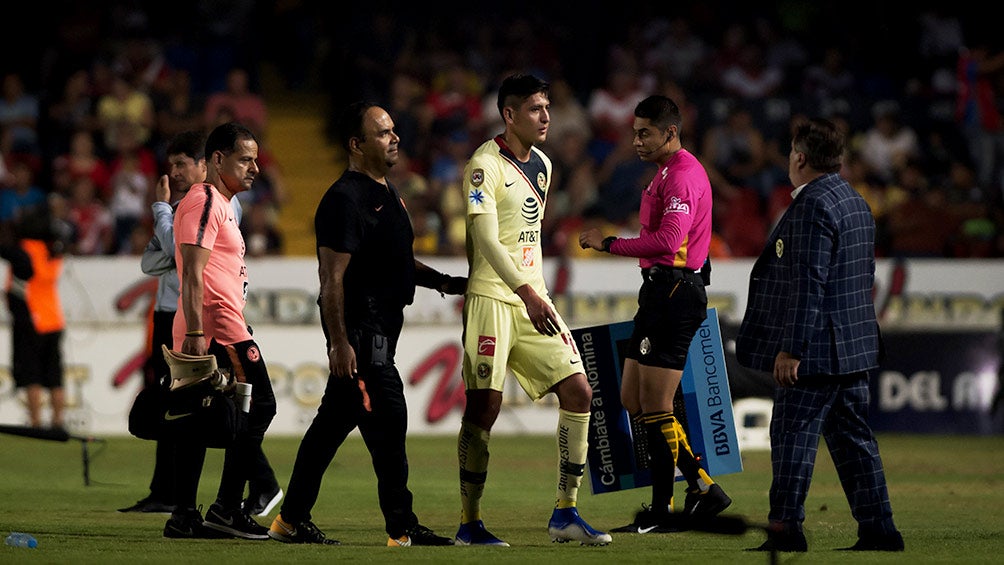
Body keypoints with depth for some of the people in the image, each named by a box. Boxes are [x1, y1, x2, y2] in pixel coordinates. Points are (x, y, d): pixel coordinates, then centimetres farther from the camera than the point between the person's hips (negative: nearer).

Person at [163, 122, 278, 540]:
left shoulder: (220, 204, 23)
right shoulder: (205, 203, -11)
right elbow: (192, 274, -18)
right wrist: (196, 333, -24)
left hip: (201, 334, 10)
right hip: (220, 329, -10)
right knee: (259, 407, -6)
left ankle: (183, 516, 8)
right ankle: (227, 509, -6)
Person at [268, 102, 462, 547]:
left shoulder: (387, 193, 17)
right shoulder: (345, 199, -14)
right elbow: (333, 277, -18)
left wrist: (442, 282, 15)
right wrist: (339, 342, -22)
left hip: (382, 323, 10)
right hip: (357, 325, -10)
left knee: (335, 420, 13)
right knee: (387, 418, -9)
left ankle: (292, 520, 19)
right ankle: (402, 529, -5)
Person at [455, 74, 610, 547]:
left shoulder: (542, 164, 15)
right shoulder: (486, 165, -11)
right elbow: (485, 238, -20)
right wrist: (526, 292, -29)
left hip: (532, 296, 8)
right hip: (492, 296, -8)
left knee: (578, 391, 0)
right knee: (484, 405, -8)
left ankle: (565, 513, 6)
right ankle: (469, 523, 0)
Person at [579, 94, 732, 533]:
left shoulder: (683, 175, -13)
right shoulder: (668, 172, 20)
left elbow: (667, 240, -25)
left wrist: (609, 244, -17)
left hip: (675, 293, -11)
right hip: (659, 292, 11)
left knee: (655, 407, -8)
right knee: (633, 399, 10)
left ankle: (662, 511, -2)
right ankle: (702, 487, 13)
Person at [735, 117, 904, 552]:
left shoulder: (813, 207, -16)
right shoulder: (855, 203, 15)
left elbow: (808, 283, -21)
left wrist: (791, 348, -21)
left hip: (815, 351, -10)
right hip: (854, 348, 10)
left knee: (793, 436, -5)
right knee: (853, 438, 11)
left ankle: (786, 530, -5)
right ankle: (878, 530, 11)